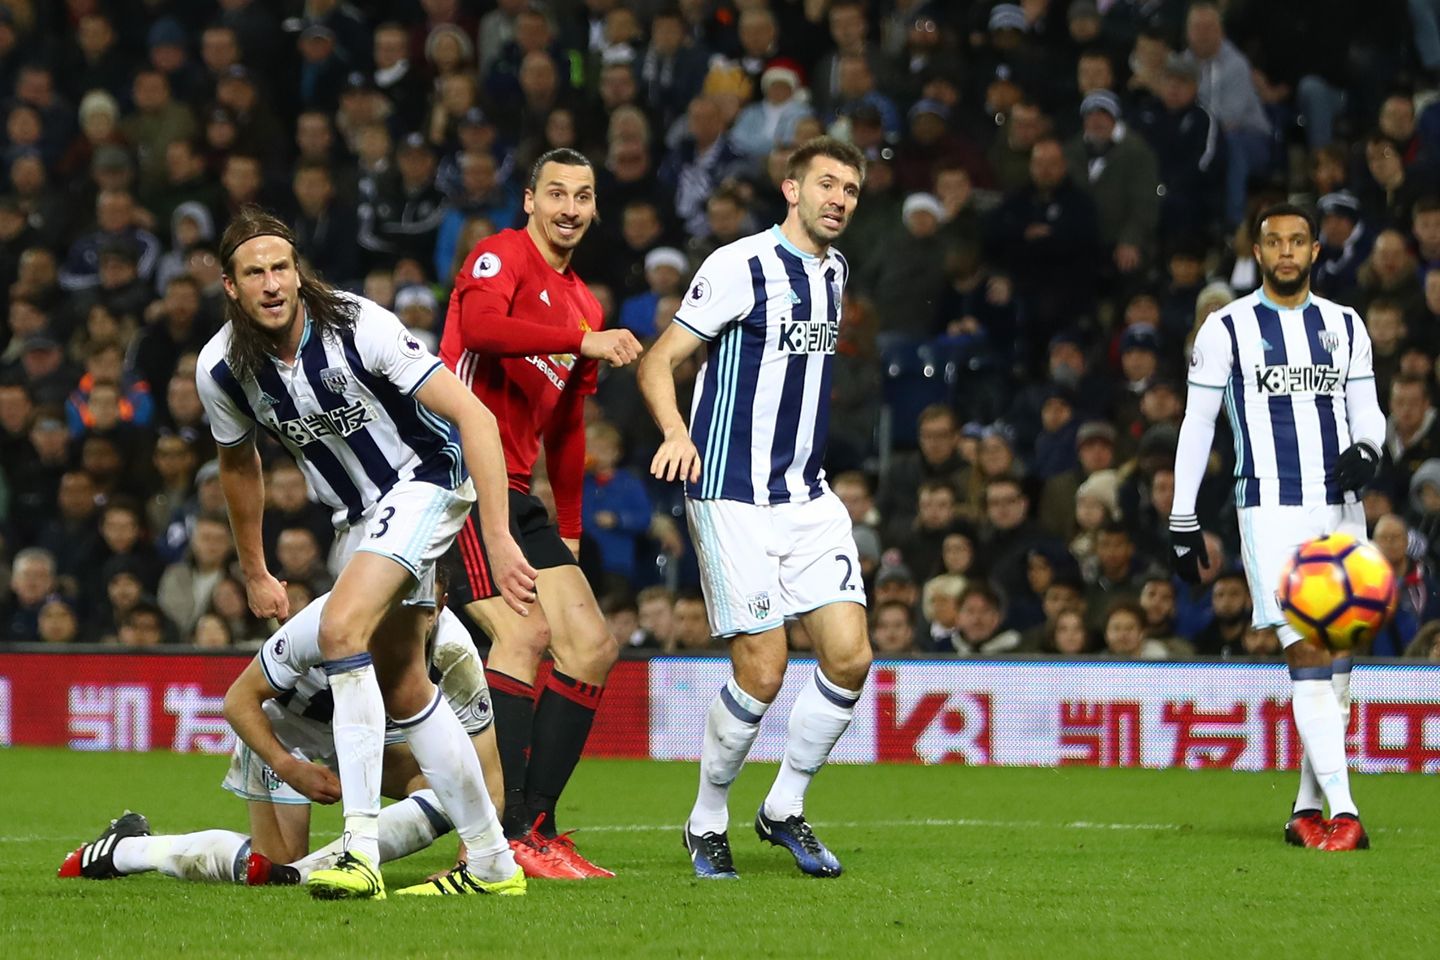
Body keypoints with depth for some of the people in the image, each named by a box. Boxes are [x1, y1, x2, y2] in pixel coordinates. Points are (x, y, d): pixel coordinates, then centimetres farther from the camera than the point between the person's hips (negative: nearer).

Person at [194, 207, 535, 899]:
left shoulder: (358, 327, -27)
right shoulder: (221, 368, -11)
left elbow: (473, 416, -26)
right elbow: (239, 464, 12)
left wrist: (499, 538, -32)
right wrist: (254, 574, 19)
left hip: (426, 477, -7)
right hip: (356, 515, 7)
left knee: (342, 628, -26)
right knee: (401, 687, 7)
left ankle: (362, 852, -26)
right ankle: (491, 863, 19)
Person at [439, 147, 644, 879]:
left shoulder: (584, 307, 21)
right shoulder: (502, 256, -4)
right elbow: (479, 324, -28)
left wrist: (569, 531, 23)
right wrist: (585, 342, -31)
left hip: (517, 492, 9)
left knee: (593, 647, 3)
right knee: (525, 631, -22)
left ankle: (534, 827, 4)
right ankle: (496, 837, -22)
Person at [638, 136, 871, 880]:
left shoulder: (835, 271, 12)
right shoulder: (740, 267, -10)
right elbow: (658, 362, -10)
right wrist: (677, 434, -28)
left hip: (808, 497, 7)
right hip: (734, 497, -7)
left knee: (849, 656, -5)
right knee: (762, 672, -10)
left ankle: (785, 809, 13)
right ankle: (707, 823, 10)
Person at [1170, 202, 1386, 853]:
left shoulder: (1345, 326, 12)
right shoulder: (1226, 330, 2)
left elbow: (1366, 410, 15)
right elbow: (1196, 424, 5)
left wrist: (1366, 450, -9)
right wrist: (1182, 521, 3)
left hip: (1340, 508, 4)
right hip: (1270, 509, -4)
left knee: (1339, 660, 4)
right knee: (1308, 653, -16)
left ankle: (1307, 810, 14)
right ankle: (1342, 811, -23)